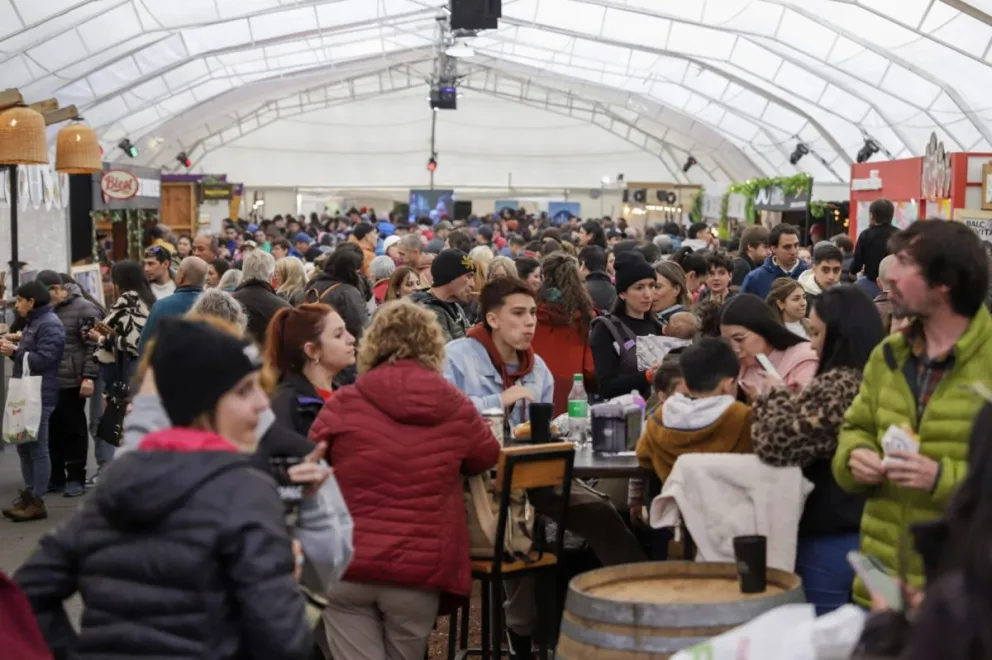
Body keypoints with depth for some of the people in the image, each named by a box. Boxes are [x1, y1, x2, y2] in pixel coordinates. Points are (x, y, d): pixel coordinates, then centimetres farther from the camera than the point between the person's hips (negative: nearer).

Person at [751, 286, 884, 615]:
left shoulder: (837, 385, -19)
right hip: (868, 534, 9)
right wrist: (791, 399, 11)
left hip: (829, 539, -9)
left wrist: (773, 396, -7)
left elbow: (776, 443, -24)